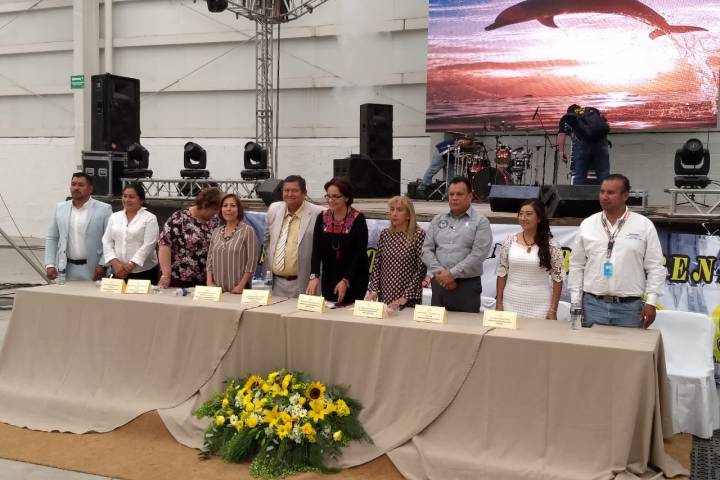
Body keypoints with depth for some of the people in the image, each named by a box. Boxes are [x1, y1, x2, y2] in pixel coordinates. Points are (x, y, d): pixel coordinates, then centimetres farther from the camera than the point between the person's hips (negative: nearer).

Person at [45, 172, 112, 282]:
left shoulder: (104, 209, -2)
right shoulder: (60, 208, 11)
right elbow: (52, 239, 13)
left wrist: (102, 265, -13)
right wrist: (50, 265, 4)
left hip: (93, 271, -3)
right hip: (66, 270, 4)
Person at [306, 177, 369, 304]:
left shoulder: (358, 219, -12)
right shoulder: (322, 218, 0)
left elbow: (360, 253, -14)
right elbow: (316, 249, -5)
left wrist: (346, 280, -21)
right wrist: (314, 276, -19)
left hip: (354, 279, -4)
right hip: (329, 278, 4)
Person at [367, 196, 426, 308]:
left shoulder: (419, 235, -9)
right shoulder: (385, 234, 5)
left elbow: (421, 269, -11)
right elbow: (377, 265, 8)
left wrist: (406, 297, -14)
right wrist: (373, 290, -3)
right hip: (384, 296, 4)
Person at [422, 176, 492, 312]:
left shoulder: (480, 222, -1)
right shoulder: (438, 220, 13)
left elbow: (478, 254, -12)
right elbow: (427, 250, 6)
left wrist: (452, 274, -15)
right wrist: (440, 273, -9)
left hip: (467, 285, -4)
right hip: (439, 283, 4)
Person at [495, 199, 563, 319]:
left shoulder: (550, 245, -4)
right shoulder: (510, 241, 2)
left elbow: (557, 279, -2)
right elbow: (501, 273, 6)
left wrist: (553, 310, -5)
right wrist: (498, 303, 2)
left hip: (539, 306, -2)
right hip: (511, 304, 2)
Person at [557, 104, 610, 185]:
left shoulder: (567, 117, 25)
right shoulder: (594, 111, 33)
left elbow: (561, 134, 8)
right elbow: (606, 125, 24)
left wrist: (561, 151, 3)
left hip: (582, 142, -2)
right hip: (600, 140, 2)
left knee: (579, 175, 0)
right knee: (603, 174, 4)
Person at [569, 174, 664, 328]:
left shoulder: (644, 226, 1)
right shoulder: (587, 225, 6)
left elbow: (655, 267, 1)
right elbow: (576, 265, 9)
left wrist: (651, 302, -5)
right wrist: (575, 301, 5)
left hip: (630, 307, -1)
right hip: (593, 304, 2)